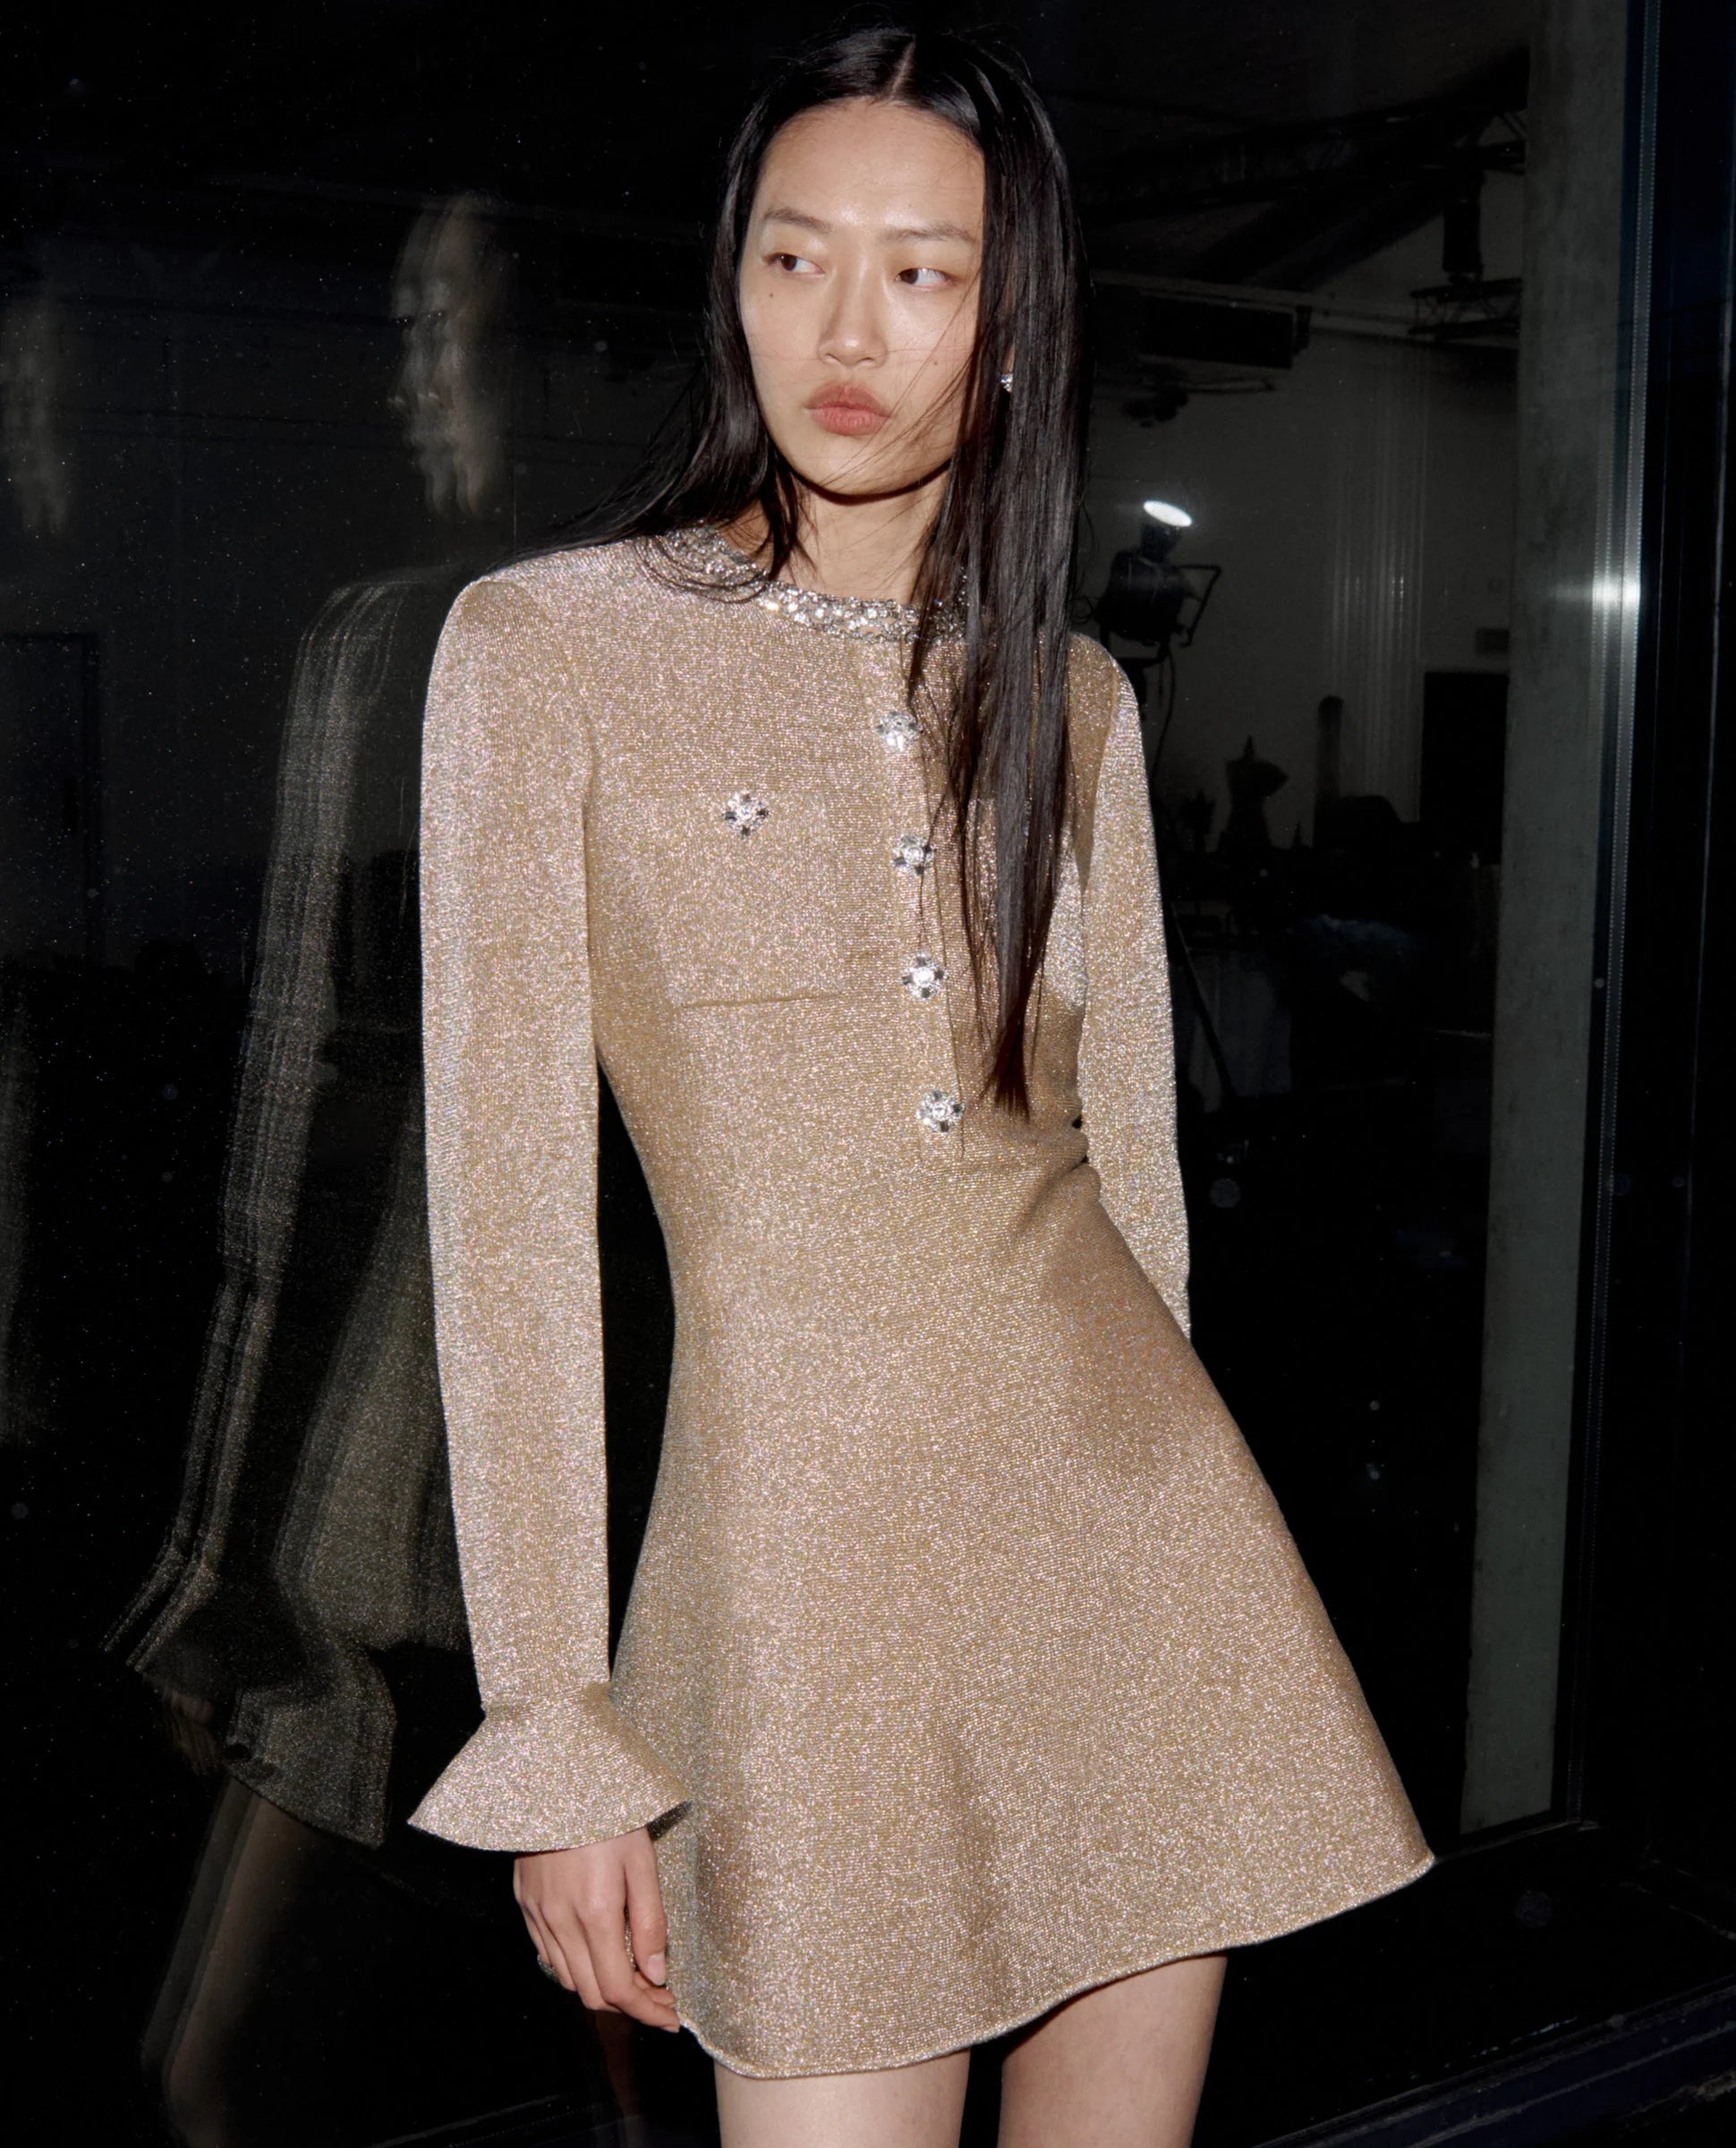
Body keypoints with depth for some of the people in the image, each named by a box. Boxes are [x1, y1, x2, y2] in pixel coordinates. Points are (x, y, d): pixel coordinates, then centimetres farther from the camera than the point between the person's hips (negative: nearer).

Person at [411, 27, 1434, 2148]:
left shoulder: (1071, 699, 8)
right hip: (808, 1521, -3)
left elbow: (1128, 1158, 13)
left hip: (1129, 1498, 4)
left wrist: (1153, 1500, 16)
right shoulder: (548, 646, -4)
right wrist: (556, 1732, -9)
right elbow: (508, 1198, -7)